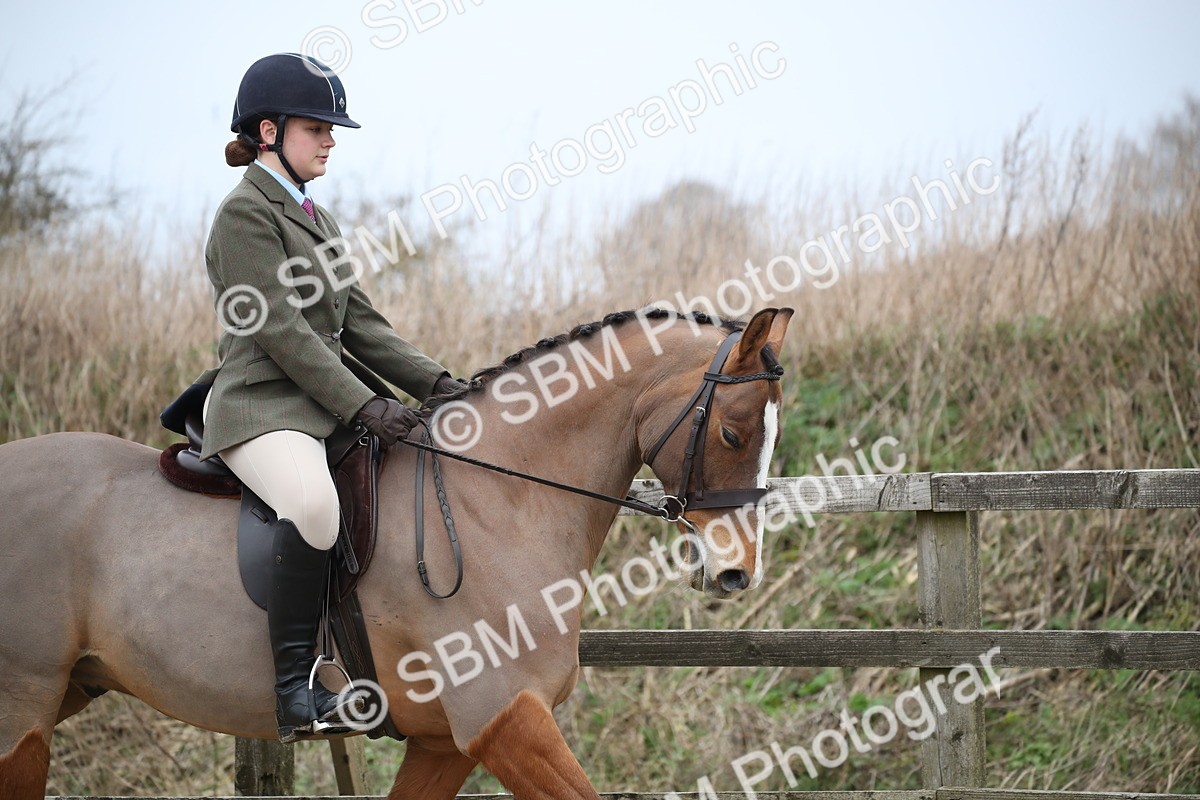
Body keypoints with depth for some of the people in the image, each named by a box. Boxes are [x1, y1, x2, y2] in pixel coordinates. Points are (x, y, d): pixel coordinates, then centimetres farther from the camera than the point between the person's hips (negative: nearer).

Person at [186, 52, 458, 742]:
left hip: (325, 402, 10)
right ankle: (296, 690, -34)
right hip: (262, 407, -10)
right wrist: (363, 406, -21)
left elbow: (359, 322, 19)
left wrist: (433, 381, 6)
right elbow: (280, 330, -16)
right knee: (313, 501, -38)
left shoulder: (314, 218, 22)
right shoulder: (246, 213, -7)